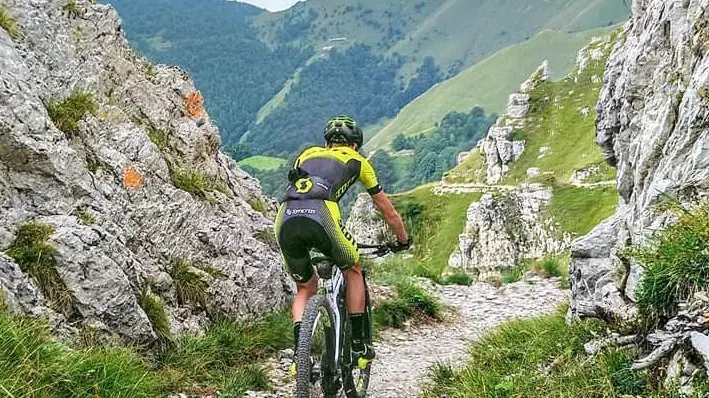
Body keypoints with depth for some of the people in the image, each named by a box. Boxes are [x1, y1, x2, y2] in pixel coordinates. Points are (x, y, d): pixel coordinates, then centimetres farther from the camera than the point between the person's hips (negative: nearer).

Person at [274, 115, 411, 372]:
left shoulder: (307, 154, 37)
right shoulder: (356, 161, 28)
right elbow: (386, 209, 35)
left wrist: (302, 237, 57)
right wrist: (403, 240, 51)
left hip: (285, 219, 3)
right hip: (320, 215, -3)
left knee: (305, 289, 25)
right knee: (353, 270, 25)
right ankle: (358, 345, 23)